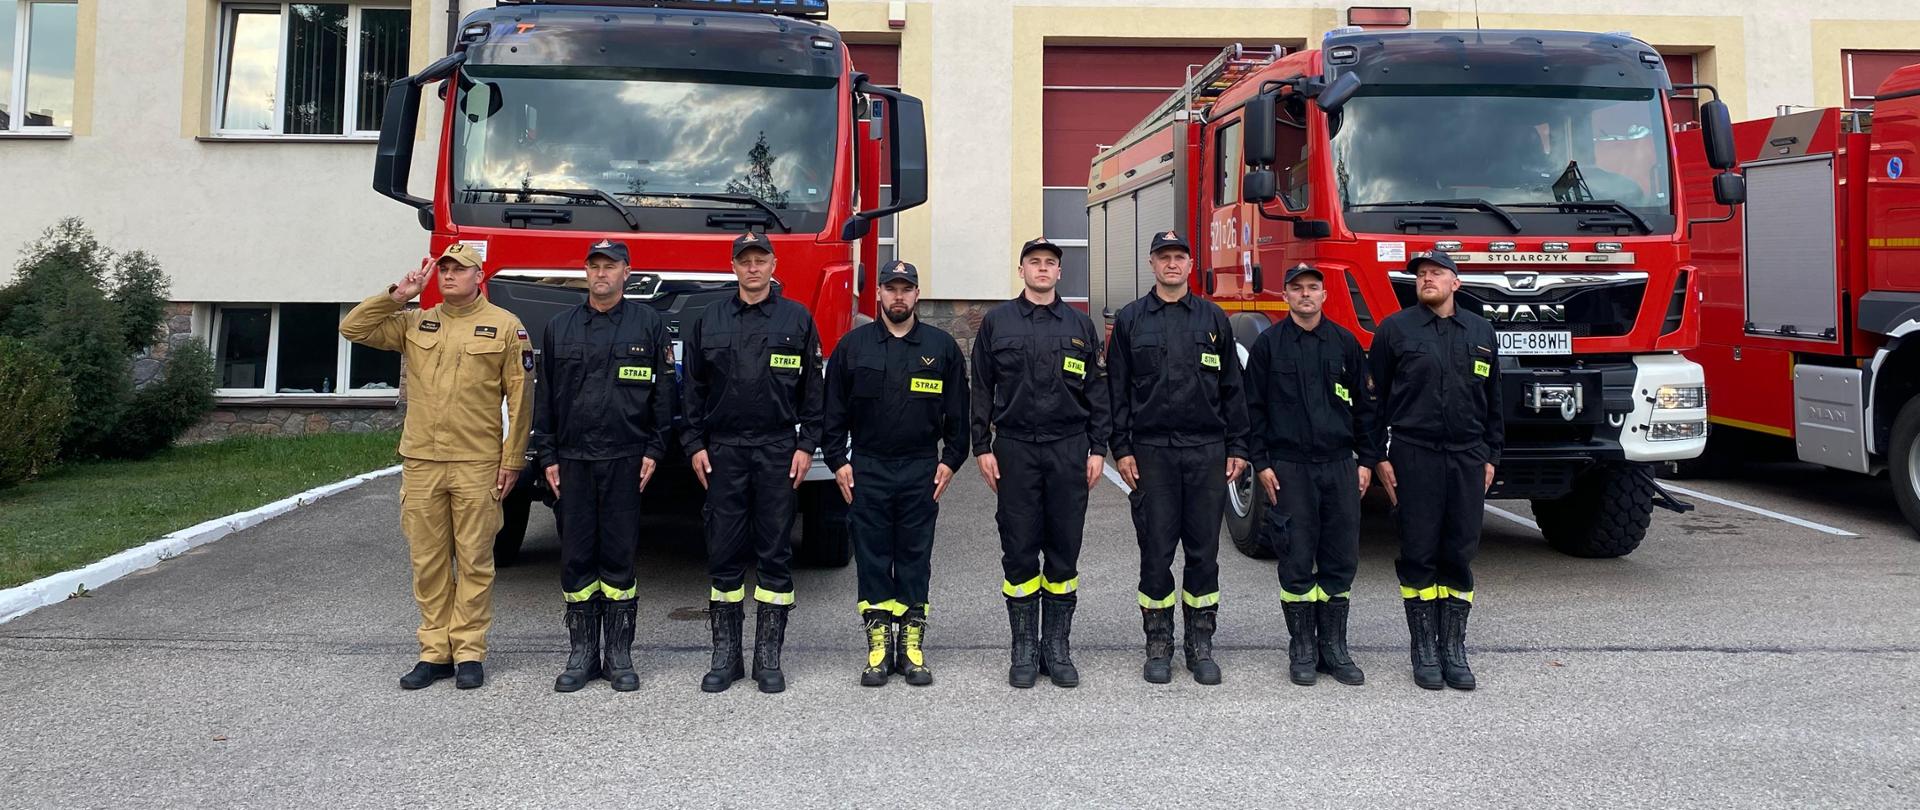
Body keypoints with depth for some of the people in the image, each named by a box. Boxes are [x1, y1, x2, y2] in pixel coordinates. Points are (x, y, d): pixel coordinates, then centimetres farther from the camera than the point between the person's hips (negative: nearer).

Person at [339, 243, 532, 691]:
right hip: (421, 464, 4)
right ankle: (434, 651, 16)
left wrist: (512, 459, -5)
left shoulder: (505, 326, 1)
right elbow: (353, 328, 9)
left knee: (474, 561, 2)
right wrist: (397, 296, 1)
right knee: (427, 562, 8)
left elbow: (520, 398, -1)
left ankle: (469, 652, 10)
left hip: (477, 465, -4)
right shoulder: (414, 324, 13)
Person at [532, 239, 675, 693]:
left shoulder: (648, 324, 4)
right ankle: (581, 655, 13)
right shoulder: (559, 328, 10)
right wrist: (546, 456, 4)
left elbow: (663, 392, 3)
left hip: (625, 460, -2)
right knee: (576, 558, 4)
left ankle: (619, 656, 10)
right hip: (572, 460, 2)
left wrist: (653, 451, -3)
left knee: (619, 558, 2)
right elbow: (545, 397, 11)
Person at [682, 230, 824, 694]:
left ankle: (768, 656, 9)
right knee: (725, 554, 3)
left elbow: (812, 389, 3)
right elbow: (694, 388, 10)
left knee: (775, 554, 2)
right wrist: (695, 444, 2)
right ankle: (725, 655, 12)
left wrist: (806, 446, -3)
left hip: (777, 451, -1)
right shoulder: (710, 321, 9)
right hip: (723, 451, 1)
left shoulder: (797, 319, 5)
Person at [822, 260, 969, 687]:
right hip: (866, 470, 0)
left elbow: (958, 412, 8)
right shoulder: (853, 345, 5)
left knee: (915, 556, 4)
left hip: (922, 470, 0)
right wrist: (838, 462, -1)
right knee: (872, 556, 3)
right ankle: (878, 643, 10)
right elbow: (834, 410, 6)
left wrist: (950, 461, 1)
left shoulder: (942, 346, 6)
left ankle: (912, 643, 12)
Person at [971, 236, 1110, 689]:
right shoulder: (997, 323, 6)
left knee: (1064, 552, 5)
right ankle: (1024, 650, 12)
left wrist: (1098, 449, 2)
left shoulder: (1080, 326, 10)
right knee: (1019, 553, 2)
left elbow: (1097, 391, 10)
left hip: (1069, 449, 1)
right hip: (1015, 448, -1)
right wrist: (983, 447, -1)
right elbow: (982, 389, 5)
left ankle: (1058, 647, 15)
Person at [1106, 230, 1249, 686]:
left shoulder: (1213, 319, 9)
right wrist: (1121, 449, -2)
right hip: (1151, 452, -1)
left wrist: (1237, 448, 4)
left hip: (1207, 451, 1)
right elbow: (1117, 390, 5)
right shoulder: (1130, 320, 7)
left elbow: (1232, 389, 9)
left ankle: (1200, 644, 15)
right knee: (1156, 553, 2)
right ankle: (1158, 645, 13)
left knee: (1204, 553, 5)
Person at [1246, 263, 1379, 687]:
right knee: (1297, 561, 1)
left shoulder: (1345, 343, 9)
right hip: (1289, 467, -2)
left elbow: (1364, 406, 12)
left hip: (1340, 464, 2)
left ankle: (1334, 647, 14)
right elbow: (1254, 409, 3)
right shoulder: (1268, 345, 3)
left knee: (1341, 561, 4)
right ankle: (1303, 649, 11)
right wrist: (1261, 463, -4)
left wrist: (1366, 460, 6)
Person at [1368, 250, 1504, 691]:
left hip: (1467, 457, 3)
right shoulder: (1394, 329, 2)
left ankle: (1454, 649, 14)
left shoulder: (1481, 332, 12)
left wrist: (1490, 456, 11)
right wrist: (1379, 456, -3)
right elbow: (1374, 397, 2)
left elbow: (1492, 400, 16)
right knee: (1418, 555, 1)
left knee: (1459, 555, 5)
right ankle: (1425, 649, 11)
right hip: (1414, 456, -3)